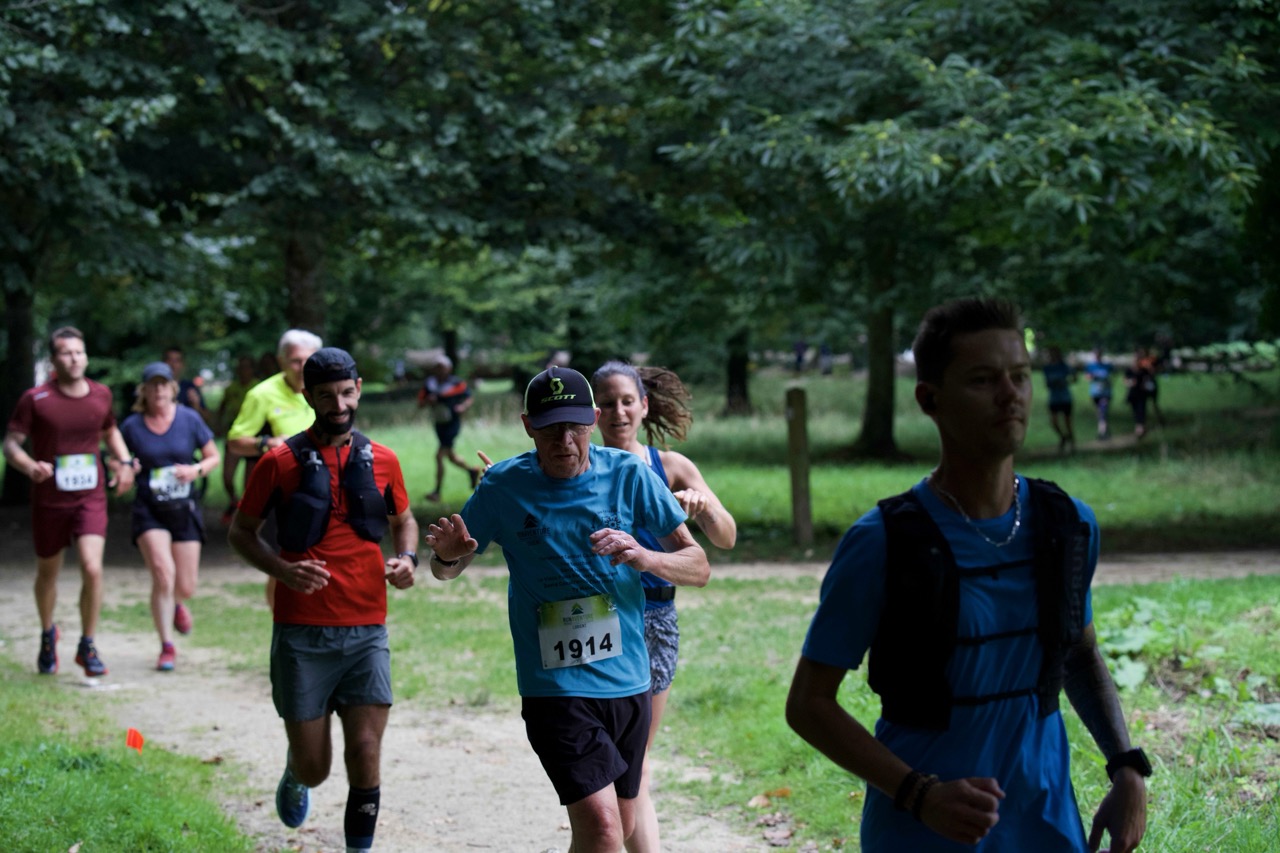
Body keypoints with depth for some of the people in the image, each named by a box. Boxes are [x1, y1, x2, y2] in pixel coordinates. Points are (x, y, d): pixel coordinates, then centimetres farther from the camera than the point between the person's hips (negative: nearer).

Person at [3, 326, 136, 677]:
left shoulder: (101, 394, 2)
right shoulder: (35, 399, -9)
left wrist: (124, 462, 5)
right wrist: (31, 467, -28)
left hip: (91, 498, 1)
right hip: (48, 500, -1)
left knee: (92, 568, -17)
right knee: (48, 573, 14)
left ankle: (87, 646, 1)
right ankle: (47, 634, 43)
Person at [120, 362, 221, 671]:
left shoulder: (189, 420, -2)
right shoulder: (132, 426, -2)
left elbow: (214, 456, 7)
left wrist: (197, 470, -13)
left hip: (184, 509, 1)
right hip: (149, 510, -1)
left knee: (186, 587, 4)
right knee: (163, 573, -19)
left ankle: (176, 604, 44)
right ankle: (167, 647, -6)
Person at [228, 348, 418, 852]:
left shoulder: (381, 461, 6)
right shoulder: (281, 462, -2)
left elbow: (403, 519, 23)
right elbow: (240, 532, 5)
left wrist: (406, 557, 0)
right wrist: (282, 569, -13)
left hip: (366, 631, 2)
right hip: (301, 634, -2)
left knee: (366, 754, -9)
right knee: (315, 767, 4)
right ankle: (296, 774, 40)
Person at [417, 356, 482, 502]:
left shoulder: (456, 383, -11)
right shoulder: (429, 383, 1)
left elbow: (470, 398, 1)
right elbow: (420, 404, 5)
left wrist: (463, 406, -19)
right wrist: (428, 401, -16)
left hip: (452, 423, -6)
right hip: (439, 424, 6)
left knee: (439, 456, -13)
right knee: (450, 456, 19)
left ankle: (437, 492, -8)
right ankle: (471, 470, 47)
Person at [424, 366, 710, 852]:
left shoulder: (629, 475, -2)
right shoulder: (504, 487, -5)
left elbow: (698, 568, -1)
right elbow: (446, 571, 7)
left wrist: (646, 559, -23)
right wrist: (447, 555, -18)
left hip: (628, 683, 4)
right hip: (555, 686, -3)